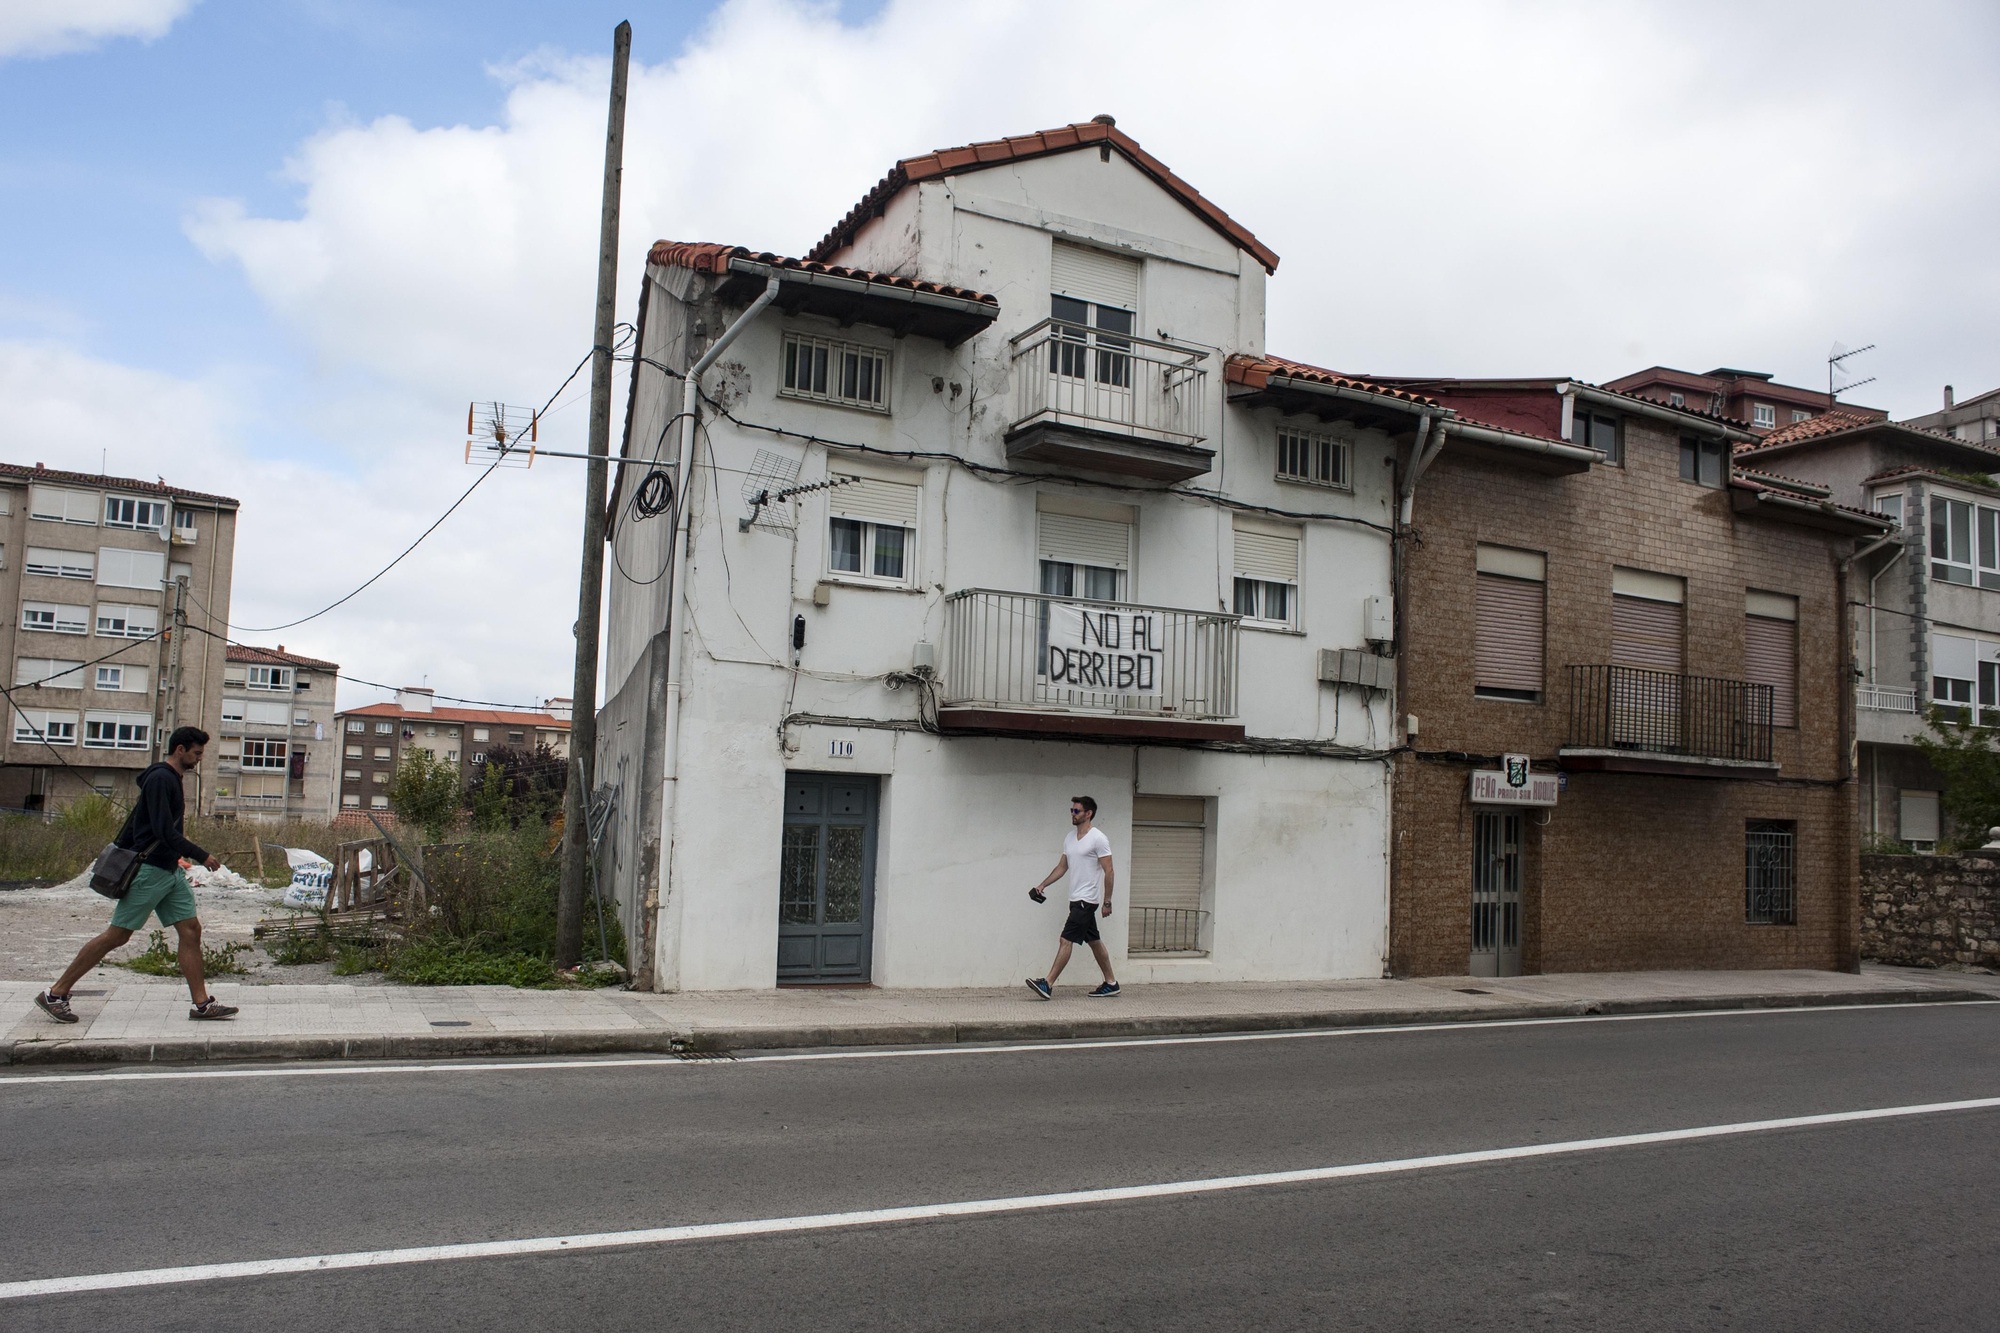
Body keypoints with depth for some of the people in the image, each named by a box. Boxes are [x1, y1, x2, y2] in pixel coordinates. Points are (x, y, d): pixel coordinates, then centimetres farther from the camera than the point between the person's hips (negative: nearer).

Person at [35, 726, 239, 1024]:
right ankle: (55, 994, 10)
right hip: (150, 870, -9)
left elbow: (134, 821, 21)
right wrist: (202, 856, -19)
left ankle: (202, 1004, 3)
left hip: (170, 871, 9)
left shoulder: (171, 779, 14)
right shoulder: (160, 779, -16)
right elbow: (164, 832, -23)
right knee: (117, 935, -2)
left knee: (191, 930, 3)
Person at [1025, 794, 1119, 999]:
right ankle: (1111, 983, 23)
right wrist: (1042, 885, 7)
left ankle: (1048, 985, -15)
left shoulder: (1098, 839, -13)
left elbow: (1109, 872, -13)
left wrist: (1107, 902, -15)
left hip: (1087, 900, -9)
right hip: (1076, 899, 9)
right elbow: (1062, 867, 17)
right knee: (1094, 941, 14)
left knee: (1066, 940, -13)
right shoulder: (1069, 838, 12)